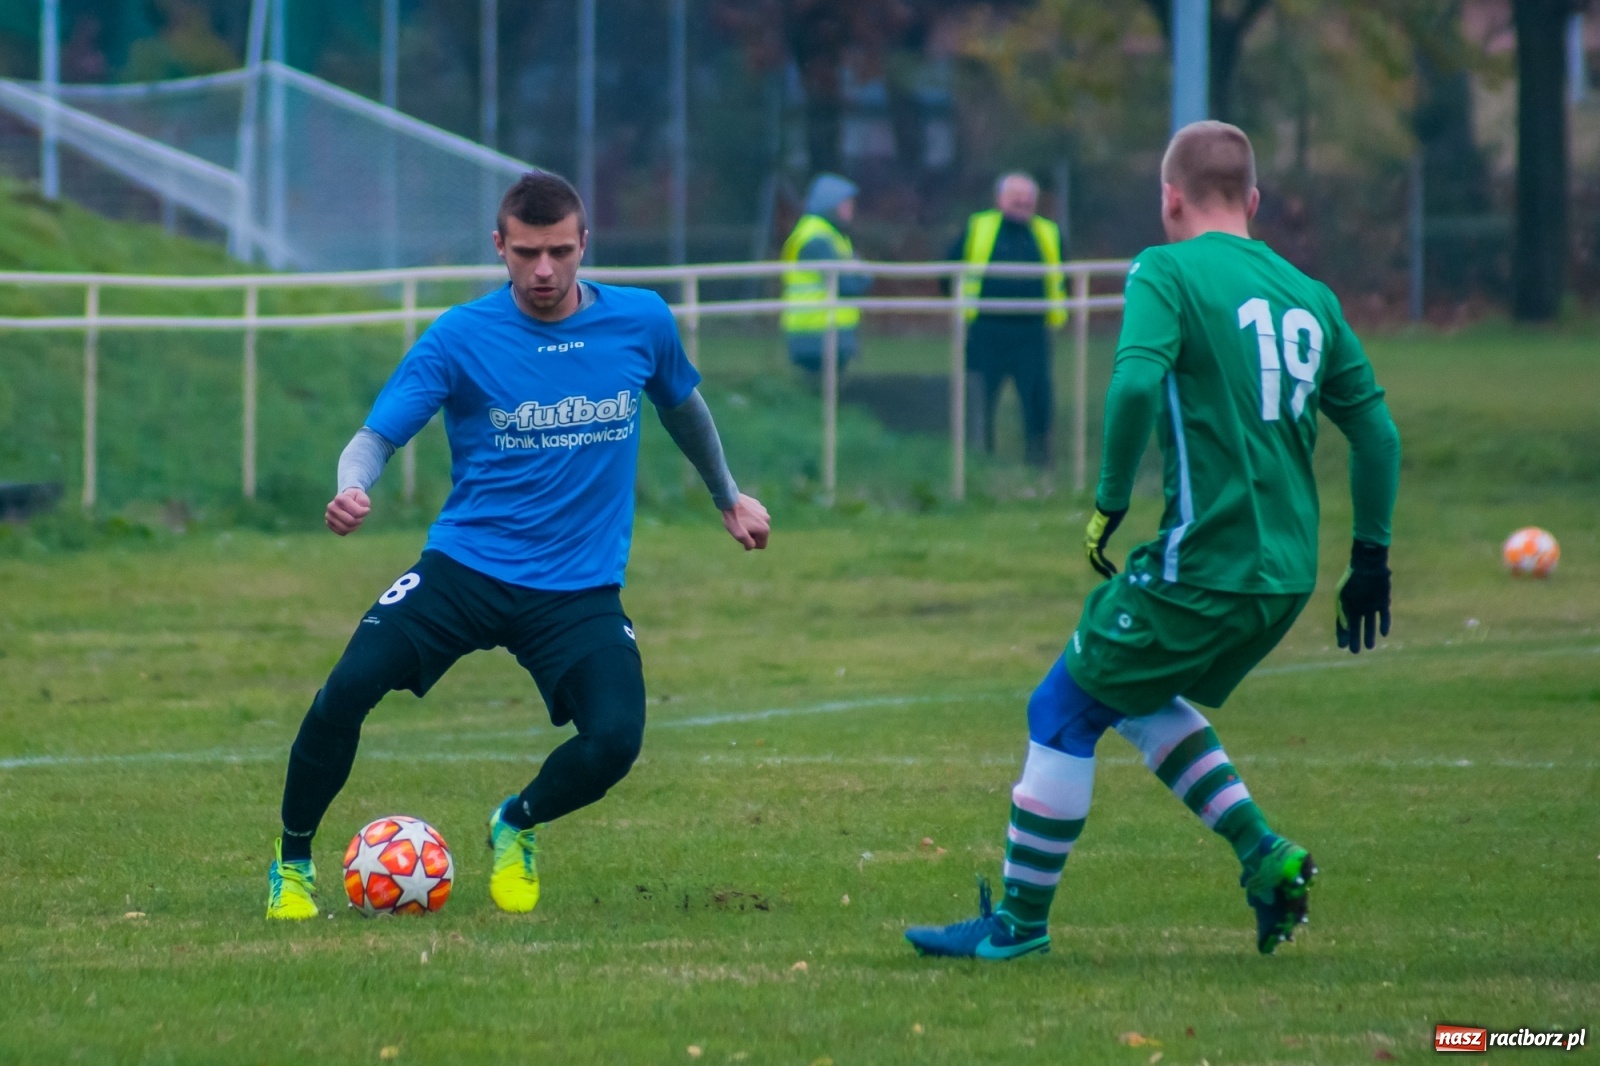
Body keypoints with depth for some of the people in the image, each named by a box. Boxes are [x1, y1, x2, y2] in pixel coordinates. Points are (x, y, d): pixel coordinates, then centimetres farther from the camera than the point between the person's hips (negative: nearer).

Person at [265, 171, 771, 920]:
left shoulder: (641, 323, 1)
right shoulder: (460, 338, -7)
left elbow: (682, 404, 22)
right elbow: (376, 436, -9)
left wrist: (728, 496, 34)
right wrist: (352, 488, -32)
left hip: (581, 588, 2)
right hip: (465, 568, -2)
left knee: (615, 740, -21)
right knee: (346, 690, -22)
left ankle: (517, 827, 14)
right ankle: (292, 861, 3)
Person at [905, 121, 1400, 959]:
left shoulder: (1169, 272, -6)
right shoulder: (1308, 295, 13)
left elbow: (1136, 383, -23)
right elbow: (1375, 431, 15)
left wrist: (1111, 501, -13)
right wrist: (1370, 559, 21)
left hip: (1203, 566, -7)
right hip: (1288, 576, 7)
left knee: (1064, 708, 6)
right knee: (1133, 693, 25)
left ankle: (1021, 916, 10)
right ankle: (1263, 856, 13)